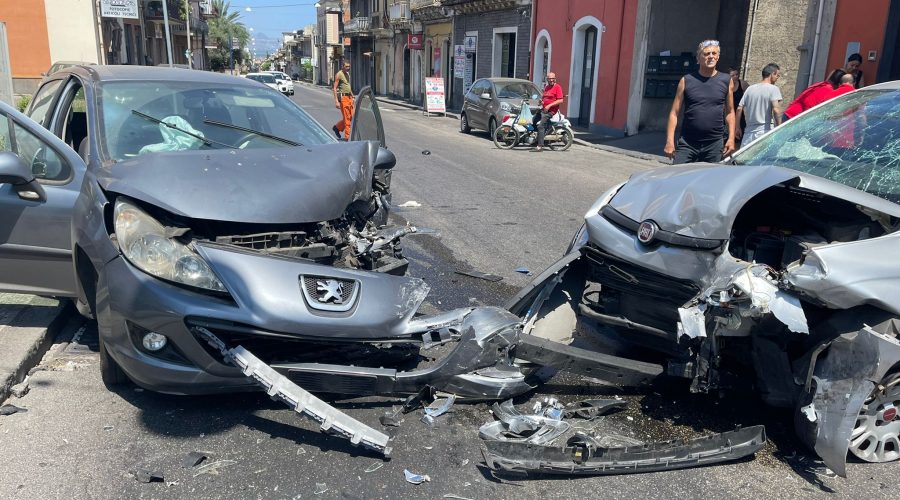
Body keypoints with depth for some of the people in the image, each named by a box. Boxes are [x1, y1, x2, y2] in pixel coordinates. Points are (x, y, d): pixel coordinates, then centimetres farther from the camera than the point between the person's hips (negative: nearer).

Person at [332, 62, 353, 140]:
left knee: (351, 117, 9)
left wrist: (352, 97, 21)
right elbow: (334, 88, -12)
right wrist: (336, 101, -19)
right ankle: (347, 137, -2)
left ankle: (337, 127, 29)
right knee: (347, 118, -8)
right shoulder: (339, 74, -8)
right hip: (343, 97, -8)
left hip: (349, 97, 8)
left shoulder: (348, 74, 16)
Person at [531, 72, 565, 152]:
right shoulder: (546, 87, 17)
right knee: (533, 121, 12)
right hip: (543, 109, 9)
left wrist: (549, 106, -21)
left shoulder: (557, 87, -9)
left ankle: (540, 146, -24)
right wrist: (541, 100, 7)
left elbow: (561, 100, -18)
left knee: (541, 126, -21)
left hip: (550, 111, -9)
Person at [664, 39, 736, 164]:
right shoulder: (686, 81, 2)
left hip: (715, 145, 1)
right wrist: (670, 141, -7)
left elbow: (730, 112, 11)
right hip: (687, 144, -1)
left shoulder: (726, 81, 7)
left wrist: (731, 138, 1)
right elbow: (674, 113, 1)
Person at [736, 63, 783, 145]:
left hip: (748, 133, 5)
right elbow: (776, 110, -17)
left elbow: (739, 109, 9)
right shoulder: (773, 89, -5)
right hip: (764, 132, -5)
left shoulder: (750, 88, 11)